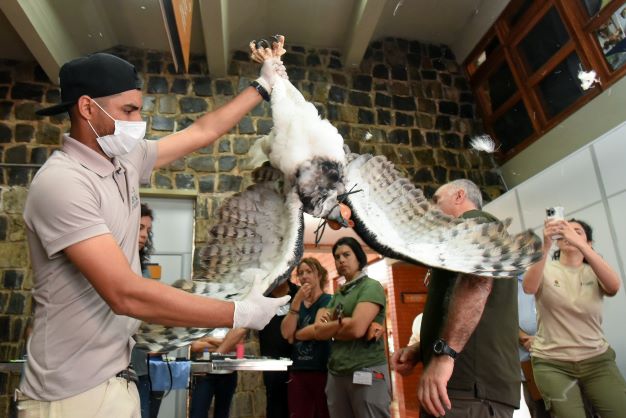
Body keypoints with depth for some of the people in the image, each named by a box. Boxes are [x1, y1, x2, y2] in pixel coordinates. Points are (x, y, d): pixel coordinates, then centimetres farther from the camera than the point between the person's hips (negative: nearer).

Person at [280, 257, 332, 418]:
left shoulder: (328, 300, -2)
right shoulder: (297, 303, 13)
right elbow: (286, 333, -3)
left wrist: (295, 335, -4)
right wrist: (297, 301, -8)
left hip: (323, 370, -5)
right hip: (298, 371, 5)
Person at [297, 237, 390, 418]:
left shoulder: (371, 286, -6)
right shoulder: (338, 294, 14)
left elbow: (356, 328, -19)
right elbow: (320, 331, 8)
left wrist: (327, 328, -2)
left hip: (367, 371, -6)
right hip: (336, 372, 7)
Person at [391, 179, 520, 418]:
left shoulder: (473, 221, -1)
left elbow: (479, 278, -24)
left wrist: (443, 353, -28)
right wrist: (419, 352, 13)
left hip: (470, 384, -10)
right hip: (469, 381, 10)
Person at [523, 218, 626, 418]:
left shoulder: (594, 273, 5)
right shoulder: (546, 270, -1)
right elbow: (529, 287, -24)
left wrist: (579, 243, -32)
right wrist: (544, 245, -36)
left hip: (597, 360, 2)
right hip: (552, 363, -2)